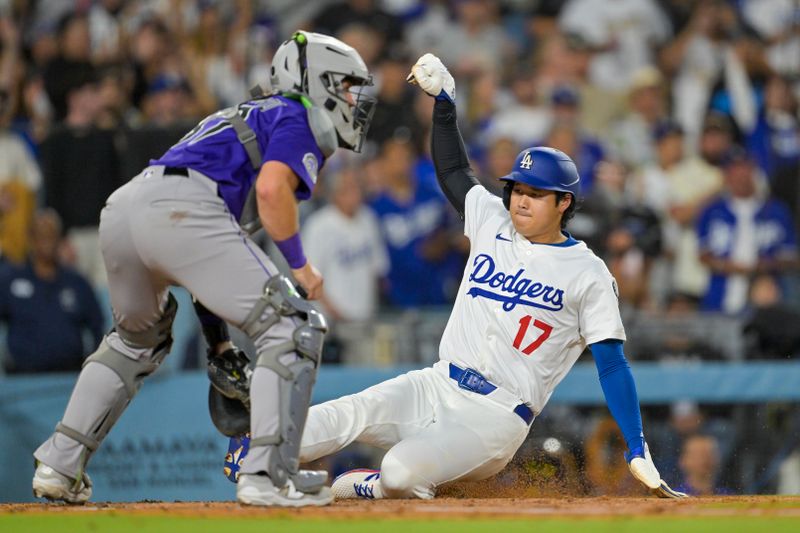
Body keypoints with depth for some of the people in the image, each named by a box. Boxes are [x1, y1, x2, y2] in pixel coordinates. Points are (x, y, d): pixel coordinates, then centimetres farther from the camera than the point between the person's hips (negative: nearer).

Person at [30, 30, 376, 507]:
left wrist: (217, 335, 32)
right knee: (292, 326, -3)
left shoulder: (249, 115, 37)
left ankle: (60, 466, 25)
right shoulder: (298, 119, 13)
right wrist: (300, 264, 3)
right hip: (181, 211, -9)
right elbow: (271, 187, -10)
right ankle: (269, 474, -13)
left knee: (137, 339, 32)